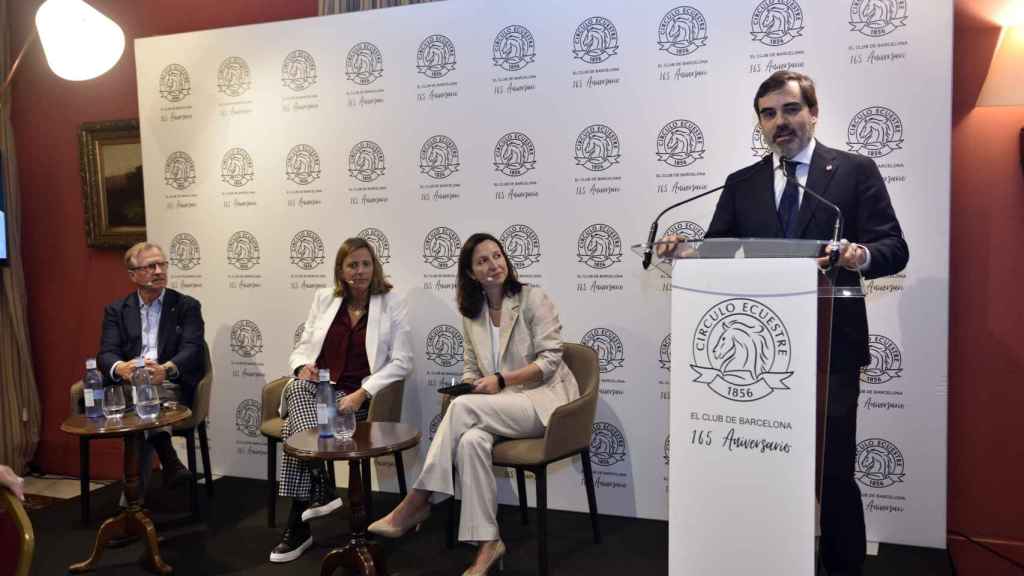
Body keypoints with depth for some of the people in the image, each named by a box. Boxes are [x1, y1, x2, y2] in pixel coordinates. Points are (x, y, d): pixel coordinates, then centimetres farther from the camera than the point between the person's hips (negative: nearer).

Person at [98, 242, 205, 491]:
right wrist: (120, 368, -26)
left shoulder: (187, 306, 9)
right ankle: (169, 461, -39)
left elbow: (192, 350, -6)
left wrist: (166, 369, -30)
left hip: (171, 387, -1)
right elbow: (106, 354, 1)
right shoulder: (116, 310, 15)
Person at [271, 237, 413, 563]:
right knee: (299, 389, -33)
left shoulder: (392, 303, 0)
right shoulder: (324, 298, 11)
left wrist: (362, 394, -18)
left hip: (355, 396, -3)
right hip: (316, 387, 3)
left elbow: (402, 361, -7)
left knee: (296, 424, -29)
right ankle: (321, 493, -31)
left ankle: (299, 525, -17)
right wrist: (302, 366, -10)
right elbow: (302, 347, 15)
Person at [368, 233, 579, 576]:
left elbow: (550, 359, -9)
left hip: (542, 399, -4)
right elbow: (470, 367, 15)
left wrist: (501, 379, -19)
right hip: (501, 405, 4)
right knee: (471, 440, -32)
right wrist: (468, 387, -8)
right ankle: (488, 543, -25)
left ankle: (416, 504, -19)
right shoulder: (472, 314, 12)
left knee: (463, 407, -29)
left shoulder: (533, 299, -4)